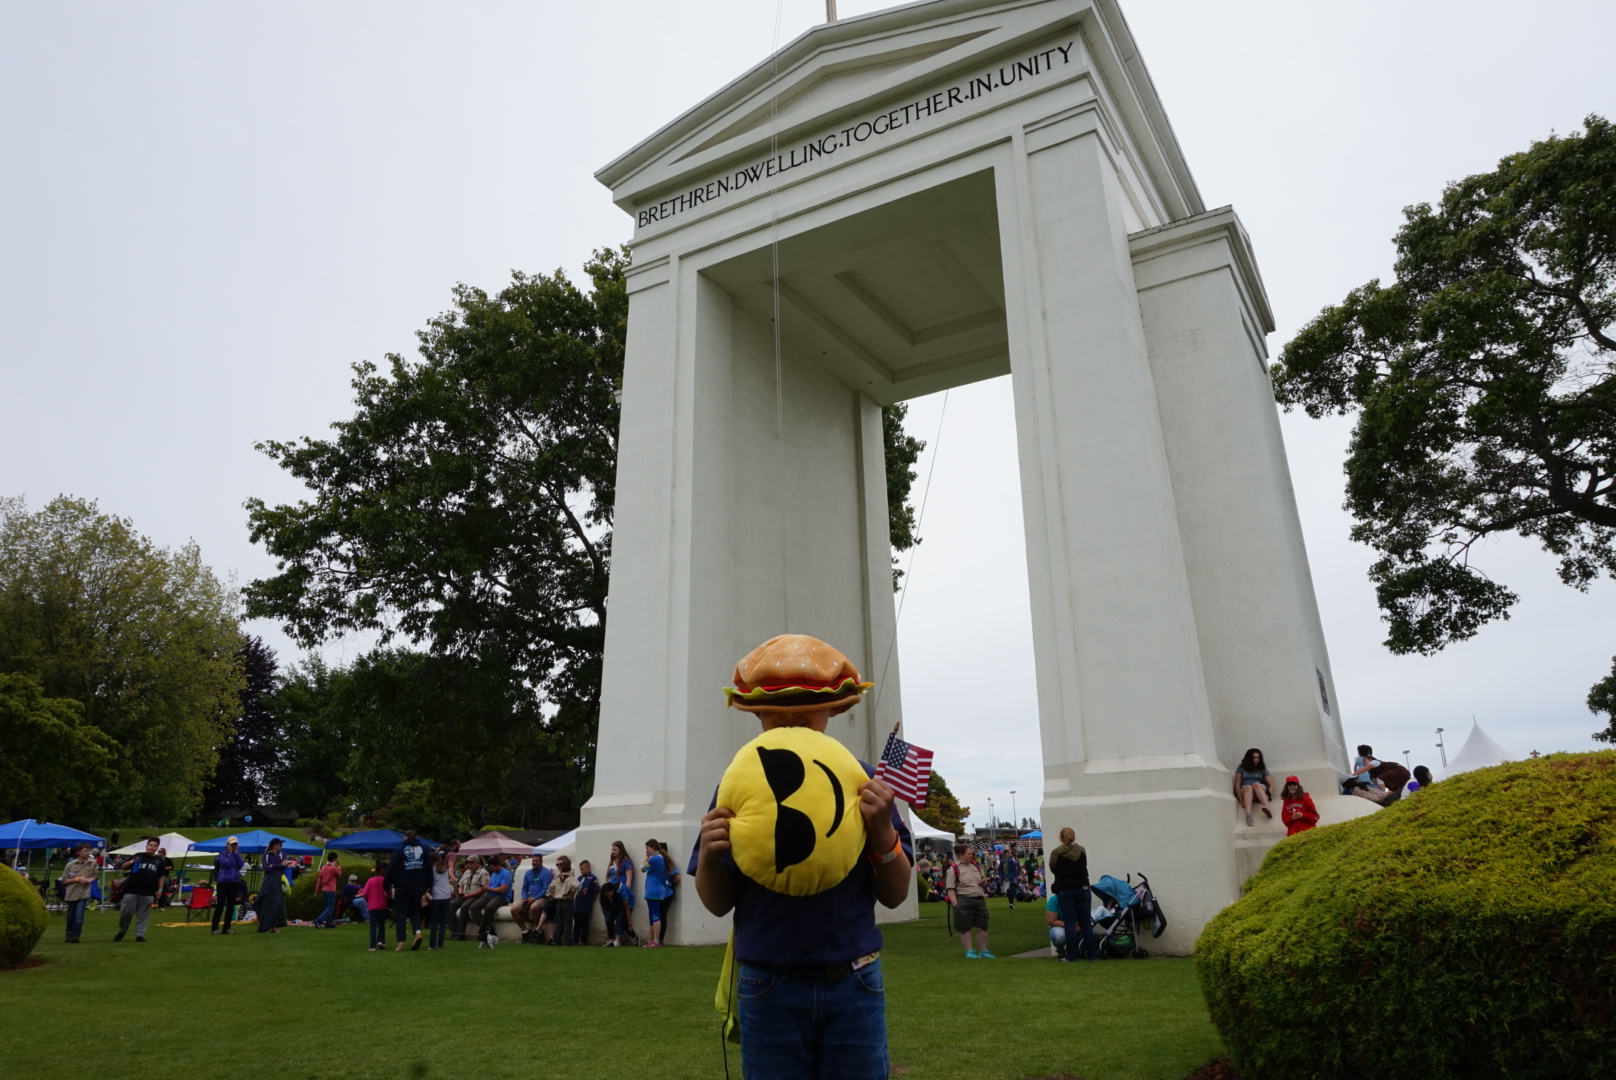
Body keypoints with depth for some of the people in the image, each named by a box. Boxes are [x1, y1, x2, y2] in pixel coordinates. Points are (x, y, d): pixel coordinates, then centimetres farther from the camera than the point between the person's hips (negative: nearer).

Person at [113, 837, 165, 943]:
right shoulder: (138, 856, 6)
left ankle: (140, 935, 11)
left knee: (143, 916, 3)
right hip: (131, 891, -1)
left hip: (147, 893, 1)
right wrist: (131, 862, -15)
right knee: (126, 912, 1)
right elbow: (123, 867, 4)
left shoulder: (159, 860, 12)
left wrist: (160, 889, 11)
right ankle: (122, 931, 26)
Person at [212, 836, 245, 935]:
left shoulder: (237, 854, 13)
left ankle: (227, 928, 11)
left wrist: (236, 853, -7)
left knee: (231, 905, 5)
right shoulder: (222, 855, 1)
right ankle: (215, 928, 2)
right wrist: (230, 853, -7)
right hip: (223, 882, -4)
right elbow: (227, 863, -17)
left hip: (235, 882, 4)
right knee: (220, 905, -6)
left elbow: (241, 864, -5)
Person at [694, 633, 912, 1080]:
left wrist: (883, 833, -18)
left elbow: (895, 896, 1)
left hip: (853, 986, 0)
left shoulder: (862, 780, -3)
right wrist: (709, 856, -18)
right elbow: (718, 904, 3)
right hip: (768, 989, 0)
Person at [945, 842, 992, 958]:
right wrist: (955, 903, -19)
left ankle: (983, 951, 25)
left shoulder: (976, 865, 12)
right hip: (964, 901, -6)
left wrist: (984, 881, 4)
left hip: (980, 900, 6)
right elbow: (950, 889, -12)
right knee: (966, 928, 2)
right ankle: (969, 951, 15)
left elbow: (984, 877, 28)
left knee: (982, 927, 11)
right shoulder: (954, 869, -8)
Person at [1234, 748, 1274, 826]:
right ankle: (1248, 815, -61)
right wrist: (1241, 800, -9)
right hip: (1245, 791, -1)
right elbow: (1237, 785, 6)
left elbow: (1272, 785, 7)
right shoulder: (1242, 768, 15)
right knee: (1248, 787, -37)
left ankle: (1267, 808, -58)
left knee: (1256, 784, -34)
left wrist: (1266, 797, -13)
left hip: (1261, 791, 1)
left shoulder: (1263, 769, 19)